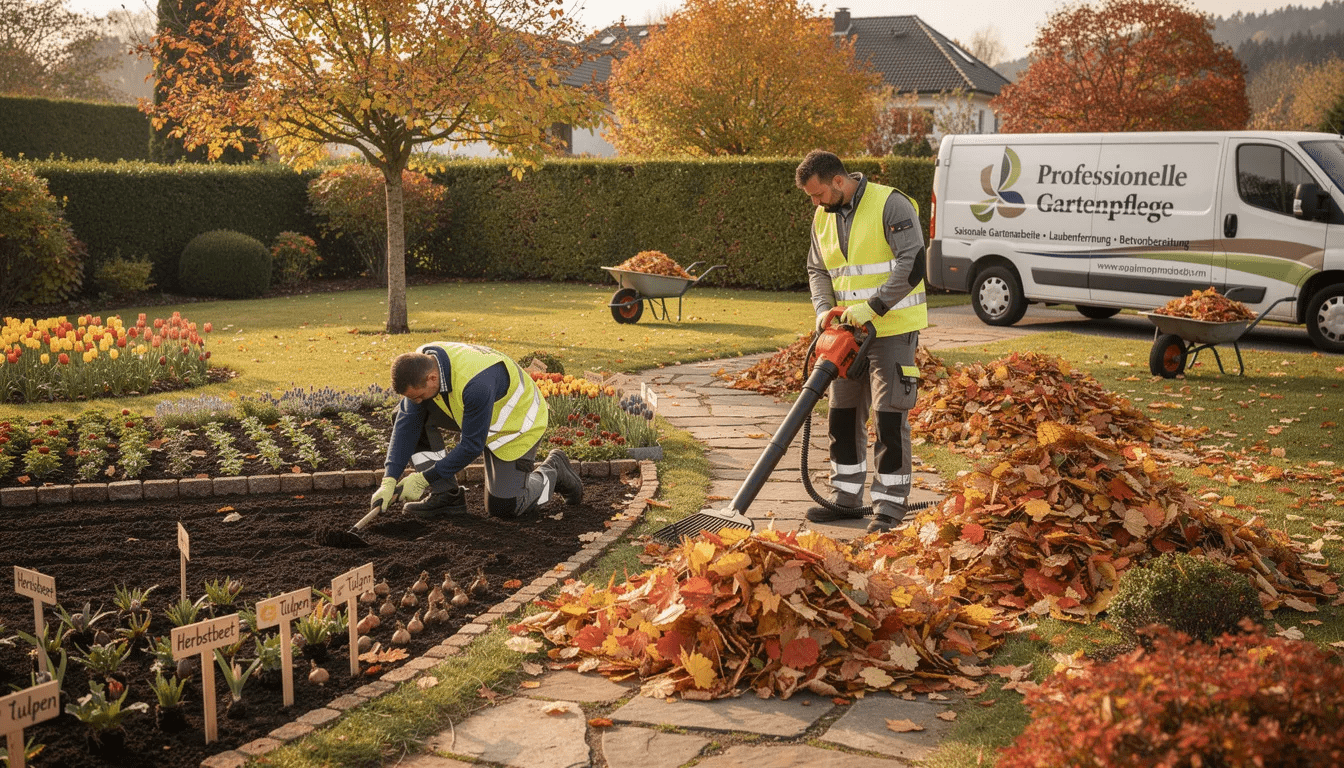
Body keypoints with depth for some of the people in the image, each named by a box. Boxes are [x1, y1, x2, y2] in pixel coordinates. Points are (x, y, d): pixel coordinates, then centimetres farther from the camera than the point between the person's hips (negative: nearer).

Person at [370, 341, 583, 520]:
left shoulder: (476, 383, -42)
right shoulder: (420, 364, -21)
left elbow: (472, 445, -32)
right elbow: (408, 423, -16)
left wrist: (425, 478, -26)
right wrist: (390, 479, -22)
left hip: (516, 420, -7)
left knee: (503, 507, -8)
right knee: (406, 417, -12)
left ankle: (553, 472, 19)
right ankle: (445, 495, -3)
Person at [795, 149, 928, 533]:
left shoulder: (890, 204, -15)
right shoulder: (823, 217, 8)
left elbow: (912, 265, -21)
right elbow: (817, 270, 16)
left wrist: (873, 307, -26)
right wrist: (824, 309, -2)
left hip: (893, 329, -8)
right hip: (850, 330, 8)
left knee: (889, 417, -7)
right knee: (844, 414, 10)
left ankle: (890, 507, 1)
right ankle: (847, 499, 21)